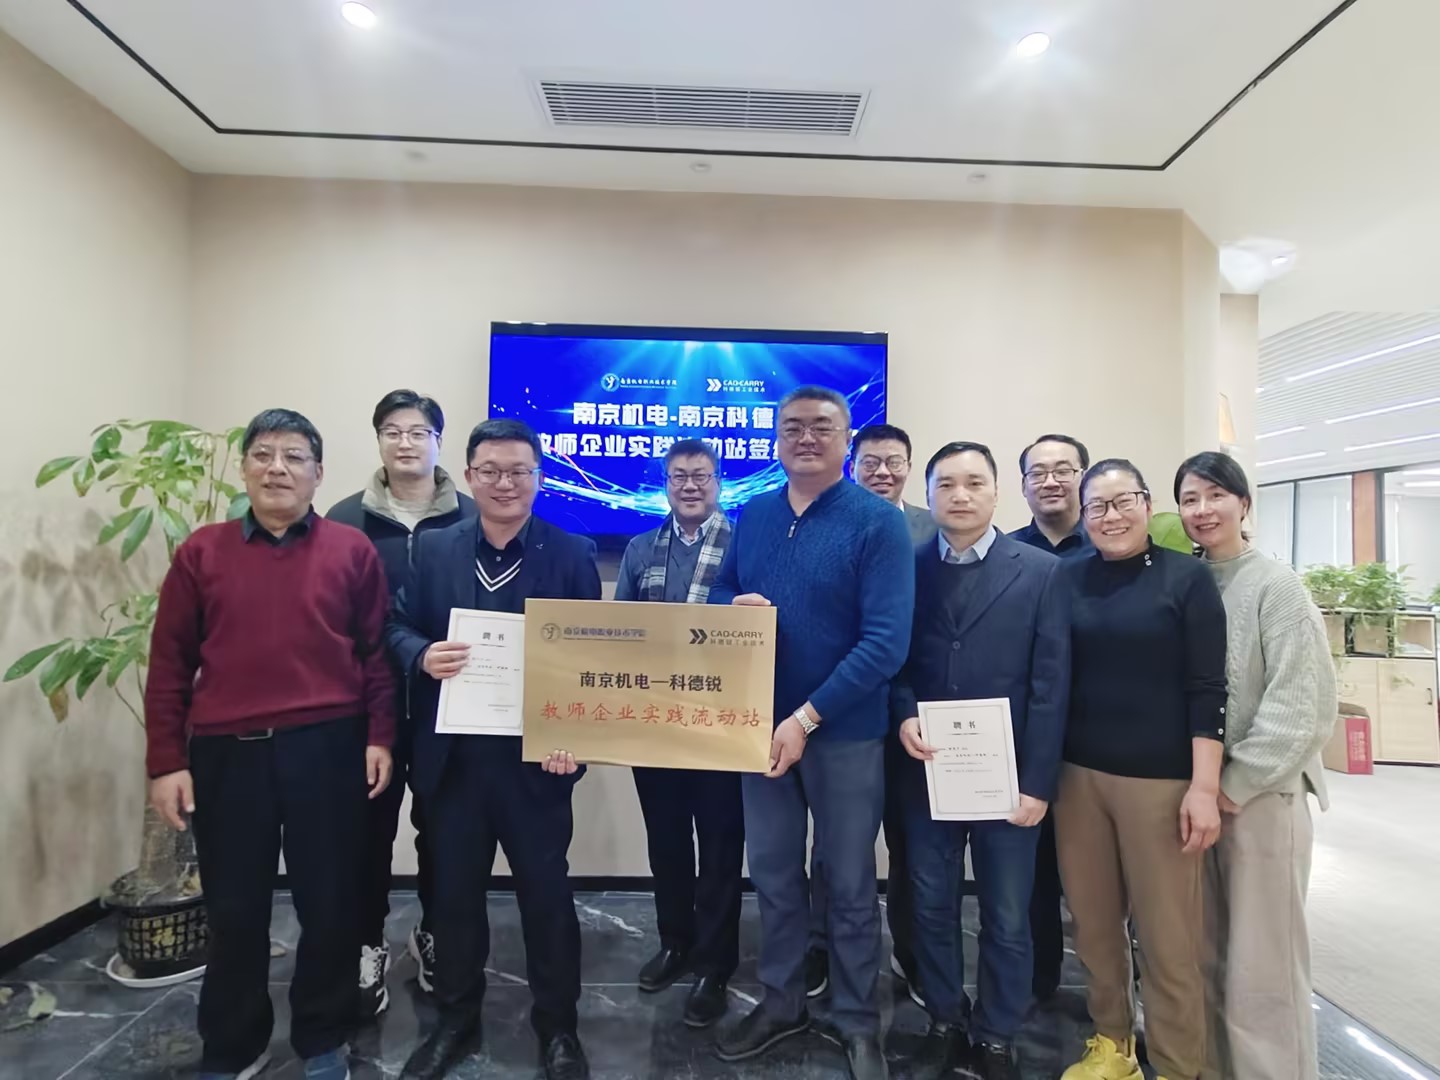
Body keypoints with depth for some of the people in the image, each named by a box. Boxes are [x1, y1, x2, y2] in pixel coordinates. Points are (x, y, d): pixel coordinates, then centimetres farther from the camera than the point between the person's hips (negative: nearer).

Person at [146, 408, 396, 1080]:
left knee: (329, 903, 10)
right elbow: (170, 663, 5)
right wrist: (166, 761, 2)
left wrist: (380, 736, -3)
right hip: (227, 753, 1)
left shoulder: (353, 551, 2)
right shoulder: (201, 553, 6)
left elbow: (376, 652, 3)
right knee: (234, 911, 13)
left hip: (327, 748, -1)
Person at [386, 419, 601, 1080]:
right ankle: (455, 1019, 40)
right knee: (453, 892, 17)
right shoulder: (434, 549, 4)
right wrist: (422, 655, -16)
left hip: (534, 755, -2)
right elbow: (397, 626, 7)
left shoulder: (571, 554, -3)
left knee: (546, 892, 9)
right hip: (451, 755, 3)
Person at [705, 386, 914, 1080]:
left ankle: (857, 1022, 34)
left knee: (849, 884, 13)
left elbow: (886, 643, -18)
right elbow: (719, 593, 13)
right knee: (772, 873, 18)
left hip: (845, 733, -4)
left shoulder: (879, 523, -12)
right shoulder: (752, 516, 5)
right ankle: (780, 1002, 39)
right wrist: (733, 605, -12)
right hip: (761, 724, 4)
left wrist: (807, 717, -21)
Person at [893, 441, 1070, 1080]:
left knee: (1007, 918, 12)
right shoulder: (906, 567, 2)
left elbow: (1050, 685, -5)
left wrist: (1037, 783, -9)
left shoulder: (1041, 572, -2)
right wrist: (903, 717, -14)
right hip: (925, 771, 2)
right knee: (932, 907, 15)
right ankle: (944, 1022, 37)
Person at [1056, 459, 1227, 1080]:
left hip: (1161, 779, -3)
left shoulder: (1186, 577, -3)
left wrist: (1204, 787, -11)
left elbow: (1206, 689, -6)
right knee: (1093, 924, 13)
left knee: (1167, 936, 6)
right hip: (1078, 774, 3)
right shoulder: (1067, 579, 4)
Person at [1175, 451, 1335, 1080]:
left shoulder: (1274, 585, -8)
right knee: (1205, 950, 15)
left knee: (1261, 961, 1)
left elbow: (1300, 701, -13)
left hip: (1262, 792, -4)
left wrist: (1238, 783, -13)